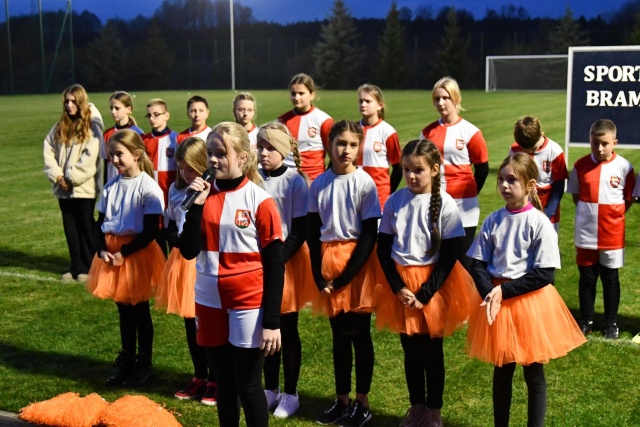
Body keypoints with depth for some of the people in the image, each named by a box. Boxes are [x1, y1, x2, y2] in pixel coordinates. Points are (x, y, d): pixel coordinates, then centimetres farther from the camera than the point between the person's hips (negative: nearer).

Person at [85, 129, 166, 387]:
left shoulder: (148, 187, -13)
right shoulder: (111, 186, 5)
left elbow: (151, 231, -15)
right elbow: (101, 223, 9)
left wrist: (124, 253, -18)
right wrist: (102, 250, -7)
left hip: (137, 252, -5)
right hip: (112, 252, 5)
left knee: (139, 310, 6)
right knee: (123, 309, 14)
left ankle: (144, 364, 20)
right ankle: (126, 362, 26)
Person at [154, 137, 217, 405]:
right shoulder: (176, 190, 10)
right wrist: (175, 240, 2)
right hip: (182, 261, 7)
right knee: (190, 324, 15)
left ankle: (215, 380, 17)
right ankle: (199, 377, 28)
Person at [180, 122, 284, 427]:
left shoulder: (259, 200, -10)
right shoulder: (204, 194, 3)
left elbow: (274, 266, -10)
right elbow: (188, 251, -3)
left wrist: (272, 322, -13)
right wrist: (197, 205, -12)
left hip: (248, 304, -5)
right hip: (209, 301, 5)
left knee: (248, 385, 4)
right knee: (224, 384, 16)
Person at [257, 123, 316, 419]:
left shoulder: (295, 182, -9)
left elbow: (300, 232, -9)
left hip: (288, 261, -3)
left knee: (287, 331, 6)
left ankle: (290, 394, 18)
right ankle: (271, 389, 25)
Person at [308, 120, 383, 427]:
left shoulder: (364, 183, -9)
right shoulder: (319, 184, 2)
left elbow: (370, 234, -10)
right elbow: (313, 232, 4)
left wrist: (346, 275, -13)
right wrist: (318, 275, -5)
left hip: (358, 263, -3)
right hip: (328, 261, 3)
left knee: (359, 334, 5)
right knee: (339, 334, 12)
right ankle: (342, 400, 24)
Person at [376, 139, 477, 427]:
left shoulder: (445, 204, -11)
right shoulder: (395, 201, -3)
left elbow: (450, 256, -11)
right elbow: (383, 248, 1)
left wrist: (424, 294, -15)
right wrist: (398, 287, -10)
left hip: (434, 284, -3)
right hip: (401, 284, 3)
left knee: (432, 351, 9)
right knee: (410, 350, 14)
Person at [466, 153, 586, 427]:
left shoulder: (540, 223, -12)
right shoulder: (493, 221, 0)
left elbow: (544, 274, -15)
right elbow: (478, 264, 1)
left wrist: (504, 291, -17)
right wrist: (490, 295, -17)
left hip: (530, 302, -4)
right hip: (496, 299, 4)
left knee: (534, 374, 8)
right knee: (501, 371, 16)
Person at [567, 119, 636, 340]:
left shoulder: (624, 167, -8)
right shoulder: (581, 166, -4)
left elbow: (629, 198, 3)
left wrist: (612, 214, -2)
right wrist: (589, 212, 2)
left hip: (612, 235, -1)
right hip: (585, 234, 1)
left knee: (610, 278, 11)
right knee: (586, 278, 11)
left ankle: (611, 323, 23)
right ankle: (586, 321, 24)